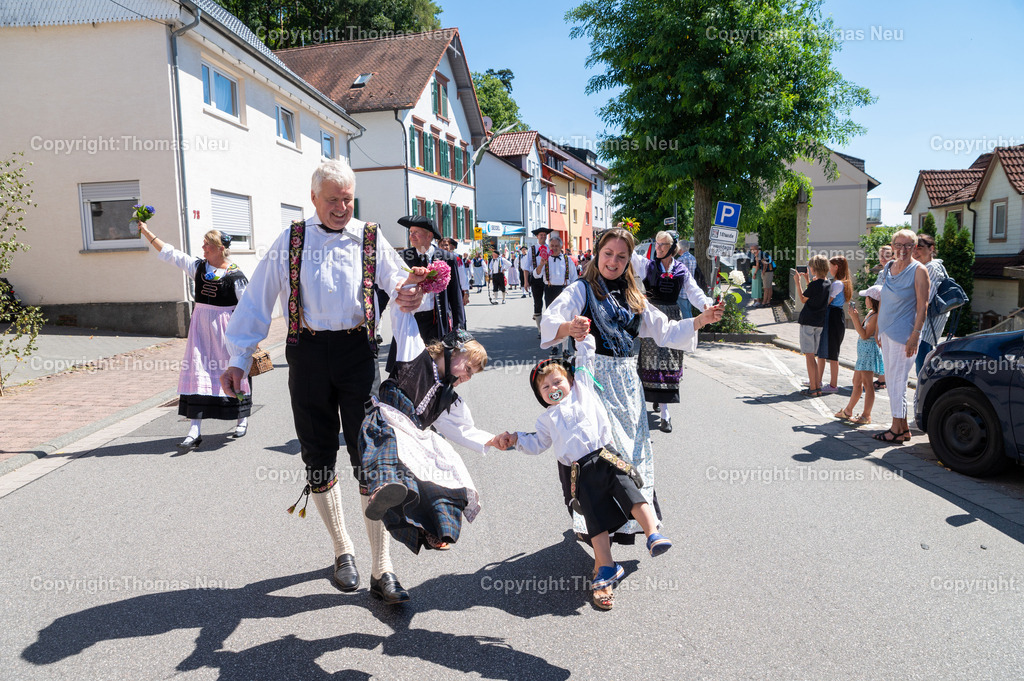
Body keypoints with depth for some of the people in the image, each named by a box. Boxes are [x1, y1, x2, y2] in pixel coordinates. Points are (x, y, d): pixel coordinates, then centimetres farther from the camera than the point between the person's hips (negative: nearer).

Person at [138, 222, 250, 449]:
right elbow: (170, 253, 11)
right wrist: (146, 232, 10)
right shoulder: (198, 266, 6)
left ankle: (242, 418, 27)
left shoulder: (235, 275, -9)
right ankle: (195, 431, -2)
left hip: (226, 328, -5)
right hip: (201, 326, 5)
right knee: (197, 372, -2)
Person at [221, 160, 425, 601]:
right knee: (318, 459, 9)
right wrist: (239, 359, -2)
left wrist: (409, 297, -29)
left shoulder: (370, 239, 8)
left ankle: (382, 568, 8)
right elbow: (257, 300, 6)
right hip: (308, 354, 1)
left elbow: (398, 280, -4)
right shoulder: (289, 242, 8)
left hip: (357, 351, -1)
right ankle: (342, 551, 30)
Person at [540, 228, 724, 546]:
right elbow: (550, 320, -18)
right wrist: (569, 327, -41)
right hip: (595, 374, -6)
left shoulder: (633, 297, 18)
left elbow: (664, 330, 21)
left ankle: (629, 522, 22)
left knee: (633, 447, 8)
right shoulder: (581, 290, -1)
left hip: (627, 379, 6)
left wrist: (701, 320, 7)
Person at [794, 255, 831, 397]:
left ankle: (813, 389, -4)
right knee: (813, 355, 15)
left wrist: (797, 282, 1)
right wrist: (806, 280, 23)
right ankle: (817, 386, 16)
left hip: (808, 321, -7)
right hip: (820, 322, 7)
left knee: (809, 355, -4)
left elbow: (803, 299, -4)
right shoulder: (826, 284, 6)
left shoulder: (814, 284, -16)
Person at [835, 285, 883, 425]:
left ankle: (866, 415, -3)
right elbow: (861, 331, 20)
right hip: (863, 350, 10)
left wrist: (856, 319, -22)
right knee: (856, 382, 16)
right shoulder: (870, 313, 13)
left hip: (870, 349, -10)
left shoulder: (876, 316, -17)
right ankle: (848, 411, 25)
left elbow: (865, 335, -22)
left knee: (867, 382, -7)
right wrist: (855, 317, 12)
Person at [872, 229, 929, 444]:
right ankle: (903, 427, 19)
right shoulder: (888, 268, 12)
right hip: (887, 331, 8)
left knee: (897, 380, -5)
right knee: (891, 379, 11)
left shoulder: (918, 270, -8)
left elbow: (923, 305, -12)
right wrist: (878, 328, 18)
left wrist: (915, 335, -18)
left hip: (903, 333, -7)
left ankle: (897, 430, 2)